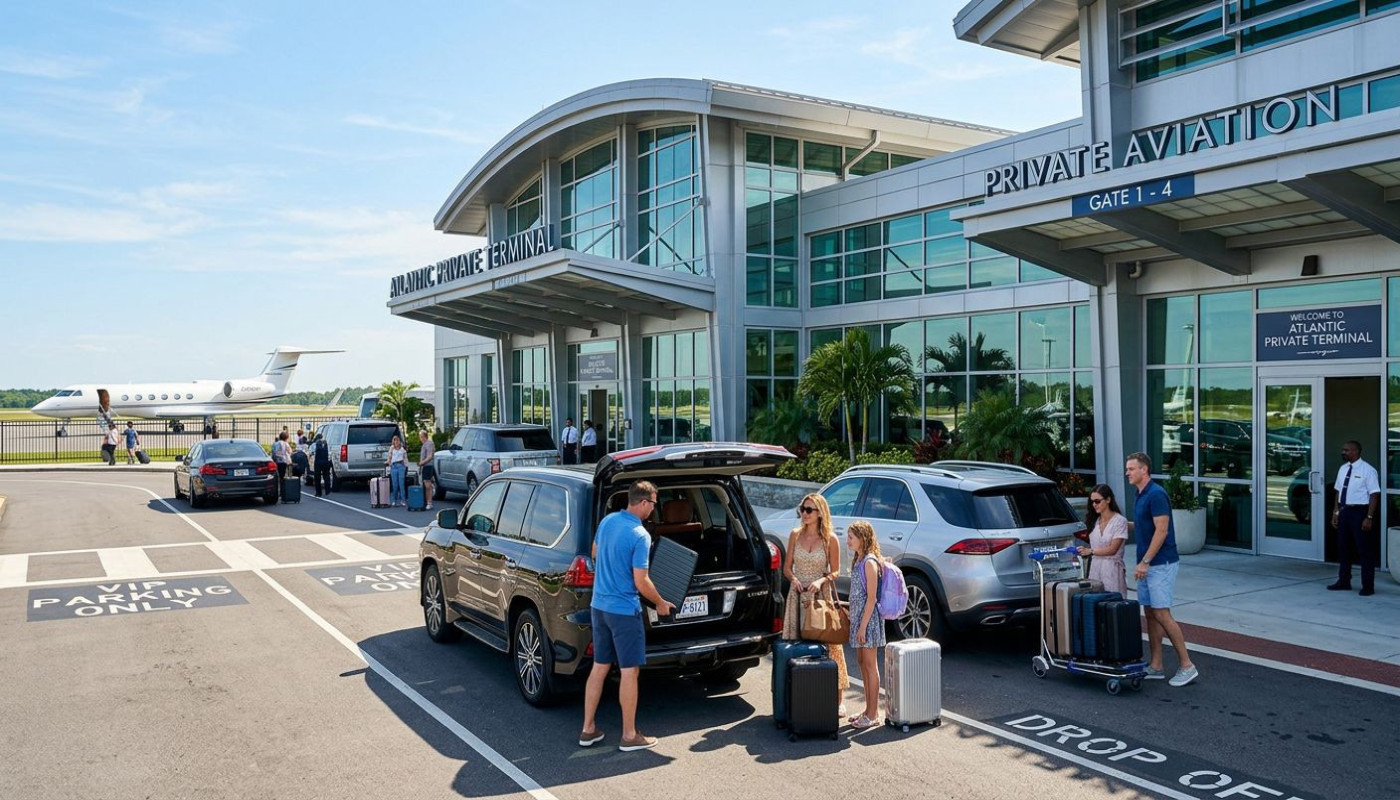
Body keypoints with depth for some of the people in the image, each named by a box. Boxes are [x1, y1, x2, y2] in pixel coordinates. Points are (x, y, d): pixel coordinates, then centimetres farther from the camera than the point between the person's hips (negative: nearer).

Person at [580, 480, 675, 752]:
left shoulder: (607, 521, 3)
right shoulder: (640, 535, -20)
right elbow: (641, 582, -18)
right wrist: (661, 604, -2)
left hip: (599, 605, 7)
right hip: (624, 610, -7)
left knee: (599, 667, 15)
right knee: (629, 671, 3)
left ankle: (588, 729, 21)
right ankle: (629, 736, 12)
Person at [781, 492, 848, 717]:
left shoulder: (830, 539, -5)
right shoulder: (795, 535, 4)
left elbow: (835, 572, 0)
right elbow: (787, 567, 9)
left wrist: (821, 581, -19)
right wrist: (793, 578, -11)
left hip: (821, 595, -3)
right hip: (798, 595, 3)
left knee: (827, 643, -2)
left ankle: (837, 699, 5)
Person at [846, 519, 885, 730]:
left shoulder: (869, 562, -16)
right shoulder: (858, 560, 12)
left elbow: (871, 597, -19)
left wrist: (863, 625, -20)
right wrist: (855, 620, 16)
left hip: (868, 618, -9)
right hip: (858, 615, 9)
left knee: (870, 664, -3)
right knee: (862, 662, 13)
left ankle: (873, 714, 4)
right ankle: (869, 710, 21)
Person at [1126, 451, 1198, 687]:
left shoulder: (1156, 494, -16)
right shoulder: (1140, 496, 13)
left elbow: (1161, 530, -21)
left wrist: (1144, 562, -22)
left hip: (1161, 564, -10)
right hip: (1148, 565, 10)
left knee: (1162, 614, -9)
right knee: (1150, 614, 10)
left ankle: (1186, 665, -1)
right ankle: (1156, 666, 14)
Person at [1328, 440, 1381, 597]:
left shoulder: (1367, 470, -11)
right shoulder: (1342, 469, 8)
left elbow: (1374, 495, -13)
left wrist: (1369, 517, -18)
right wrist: (1336, 511, 10)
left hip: (1359, 511, -7)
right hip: (1344, 511, 7)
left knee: (1364, 549, 2)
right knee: (1343, 547, 14)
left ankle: (1368, 586, 11)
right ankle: (1344, 582, 25)